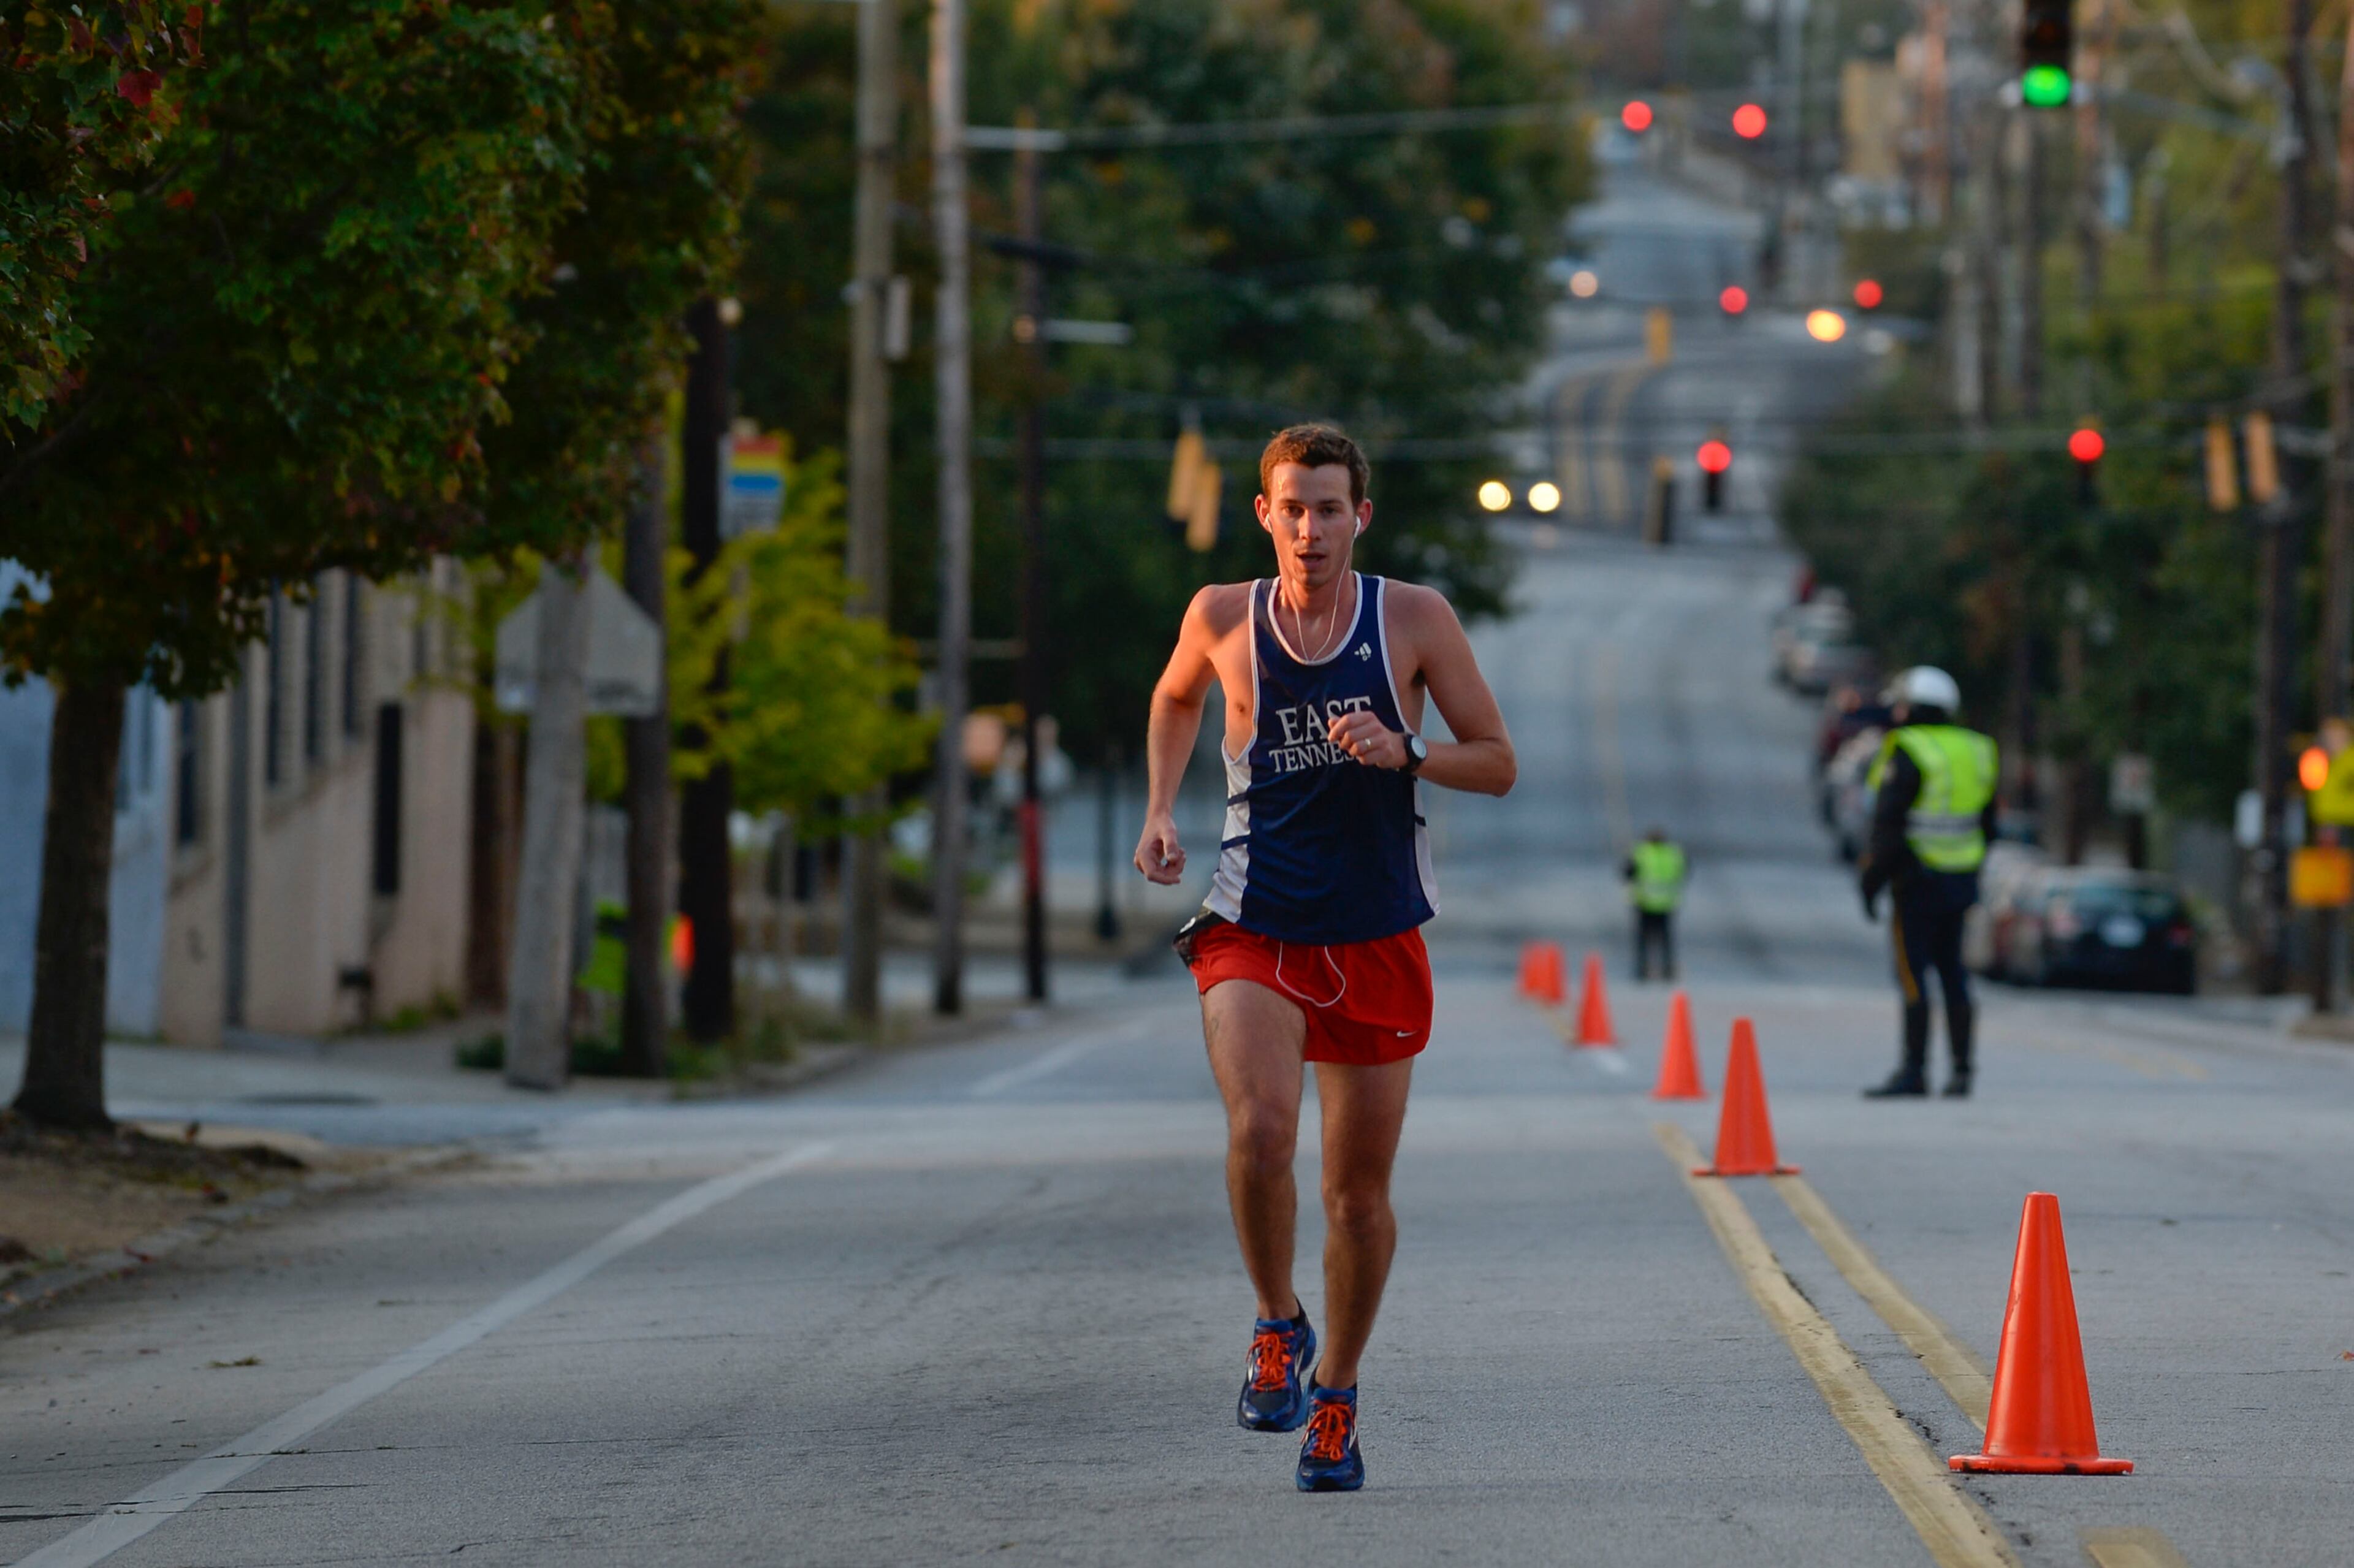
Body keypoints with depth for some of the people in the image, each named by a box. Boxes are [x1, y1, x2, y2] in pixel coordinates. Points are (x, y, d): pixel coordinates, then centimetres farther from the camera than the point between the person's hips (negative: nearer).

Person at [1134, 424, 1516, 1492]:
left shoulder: (1414, 620, -3)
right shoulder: (1222, 618, 0)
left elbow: (1498, 763, 1)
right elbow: (1177, 697, 23)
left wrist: (1405, 755, -17)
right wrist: (1161, 811, 9)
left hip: (1377, 941, 1)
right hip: (1253, 929, -1)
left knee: (1359, 1189, 6)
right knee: (1258, 1133, -24)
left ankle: (1335, 1396, 25)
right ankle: (1279, 1326, 1)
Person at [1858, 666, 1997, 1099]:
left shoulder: (1907, 753, -11)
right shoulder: (1973, 751, 12)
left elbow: (1888, 824, -16)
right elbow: (1986, 824, 17)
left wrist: (1872, 879, -11)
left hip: (1917, 879, -7)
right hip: (1961, 880, 7)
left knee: (1912, 973, -5)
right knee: (1952, 972, 11)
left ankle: (1914, 1070, -6)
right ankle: (1961, 1068, 9)